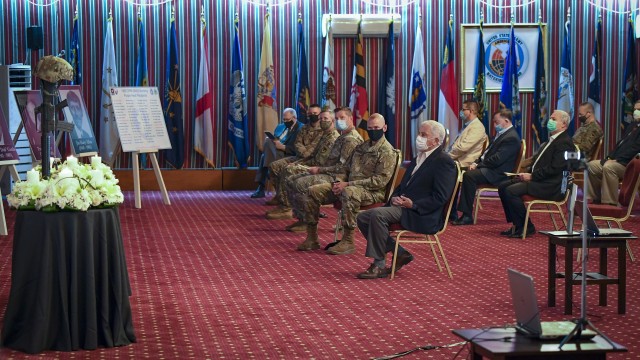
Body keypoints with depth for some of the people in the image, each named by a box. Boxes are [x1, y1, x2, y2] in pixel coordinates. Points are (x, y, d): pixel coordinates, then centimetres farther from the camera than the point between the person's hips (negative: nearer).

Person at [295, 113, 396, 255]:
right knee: (313, 191, -4)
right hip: (348, 186, 8)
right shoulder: (361, 147, 19)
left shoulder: (387, 152, -7)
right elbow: (346, 168, 22)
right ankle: (312, 239, -1)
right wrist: (338, 182, -4)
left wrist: (348, 184, -19)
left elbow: (381, 180, -17)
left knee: (349, 192, -42)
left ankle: (348, 241, -34)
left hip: (373, 192, -8)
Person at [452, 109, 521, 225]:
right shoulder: (501, 133, 18)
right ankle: (451, 212, -2)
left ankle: (467, 216, -25)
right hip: (488, 168, 10)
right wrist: (476, 163, 5)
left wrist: (478, 165, -15)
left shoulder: (511, 138, -15)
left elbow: (497, 159, -22)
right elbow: (487, 152, 23)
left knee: (469, 175, -30)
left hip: (496, 174, -10)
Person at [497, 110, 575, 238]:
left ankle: (526, 227, -11)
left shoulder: (564, 143, -13)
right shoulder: (551, 140, 21)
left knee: (511, 191, -24)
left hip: (550, 186, -11)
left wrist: (532, 176, -17)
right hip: (537, 179, 11)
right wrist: (527, 173, 5)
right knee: (503, 187, 3)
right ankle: (517, 225, 4)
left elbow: (555, 168, -21)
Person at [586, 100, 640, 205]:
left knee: (608, 167, -34)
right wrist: (610, 157, 4)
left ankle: (610, 203, -30)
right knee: (591, 165, 1)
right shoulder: (631, 126, 23)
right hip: (617, 160, 10)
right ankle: (595, 198, 5)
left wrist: (616, 160, -20)